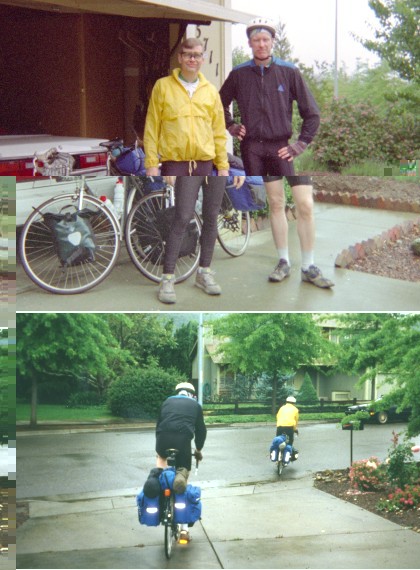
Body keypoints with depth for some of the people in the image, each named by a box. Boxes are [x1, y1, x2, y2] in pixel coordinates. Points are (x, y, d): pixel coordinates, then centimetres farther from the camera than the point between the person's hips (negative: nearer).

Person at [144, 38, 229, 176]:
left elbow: (219, 132, 12)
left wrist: (223, 165, 8)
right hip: (173, 164, -3)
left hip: (204, 164, 4)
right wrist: (151, 164, -6)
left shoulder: (211, 91, 11)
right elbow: (152, 128, 0)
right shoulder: (163, 86, 2)